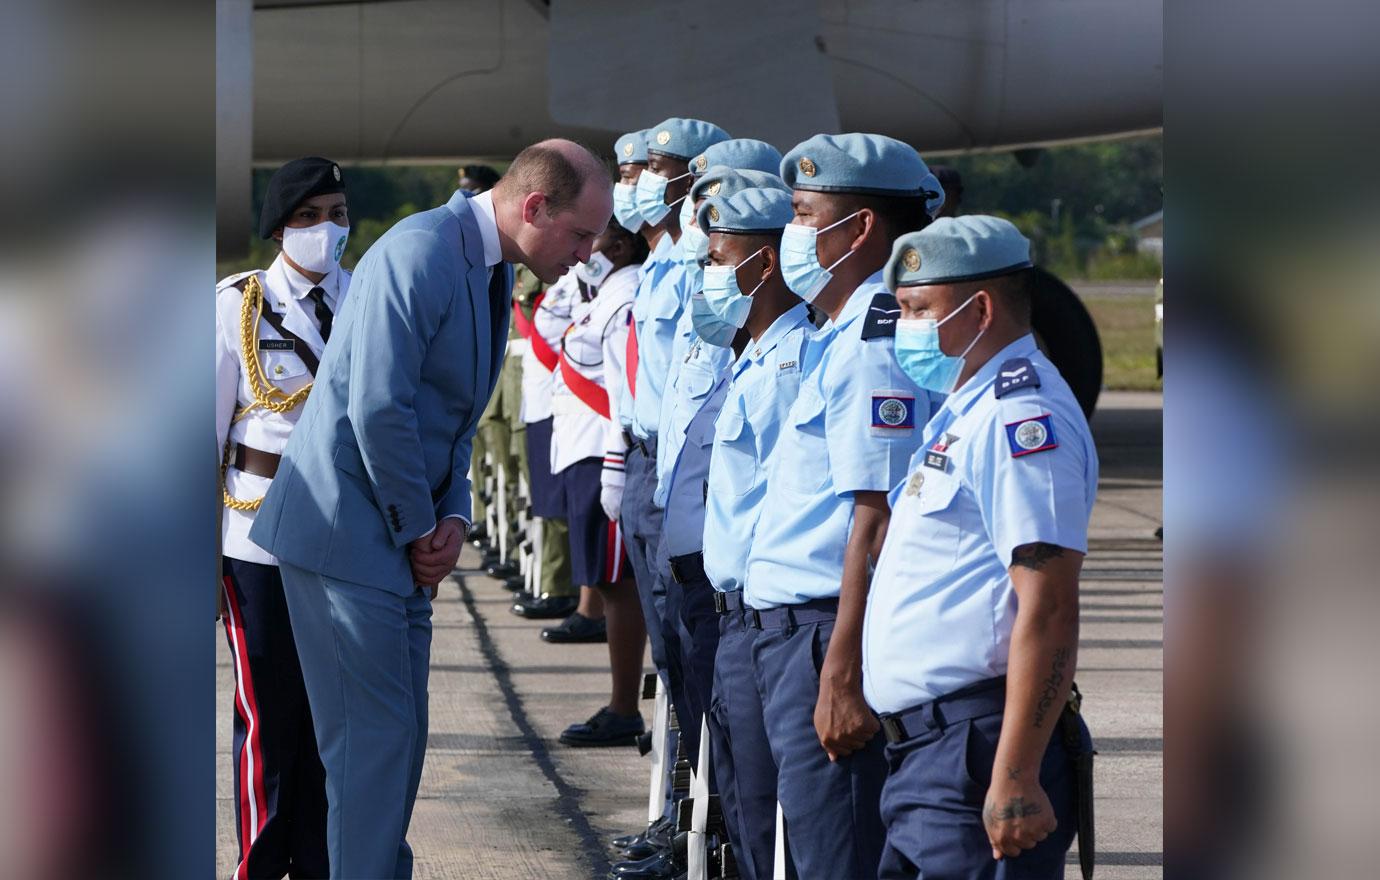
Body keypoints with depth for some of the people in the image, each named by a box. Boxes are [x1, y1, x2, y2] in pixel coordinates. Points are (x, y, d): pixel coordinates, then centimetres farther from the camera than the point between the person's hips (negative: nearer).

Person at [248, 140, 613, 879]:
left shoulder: (492, 273, 13)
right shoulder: (421, 252, -18)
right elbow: (379, 409, -23)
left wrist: (453, 516, 4)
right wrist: (420, 527, -13)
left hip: (404, 539, 10)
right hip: (347, 526, -10)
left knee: (397, 735, 13)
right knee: (374, 734, -8)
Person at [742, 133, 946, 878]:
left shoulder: (873, 346, -15)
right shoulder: (842, 337, 17)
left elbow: (879, 521, -22)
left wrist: (842, 674, -25)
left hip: (827, 639, -11)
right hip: (792, 624, 11)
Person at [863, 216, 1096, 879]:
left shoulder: (1022, 414, -13)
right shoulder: (964, 411, 20)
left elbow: (1049, 609, -21)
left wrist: (1015, 777, -26)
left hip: (978, 751, -10)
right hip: (922, 750, 10)